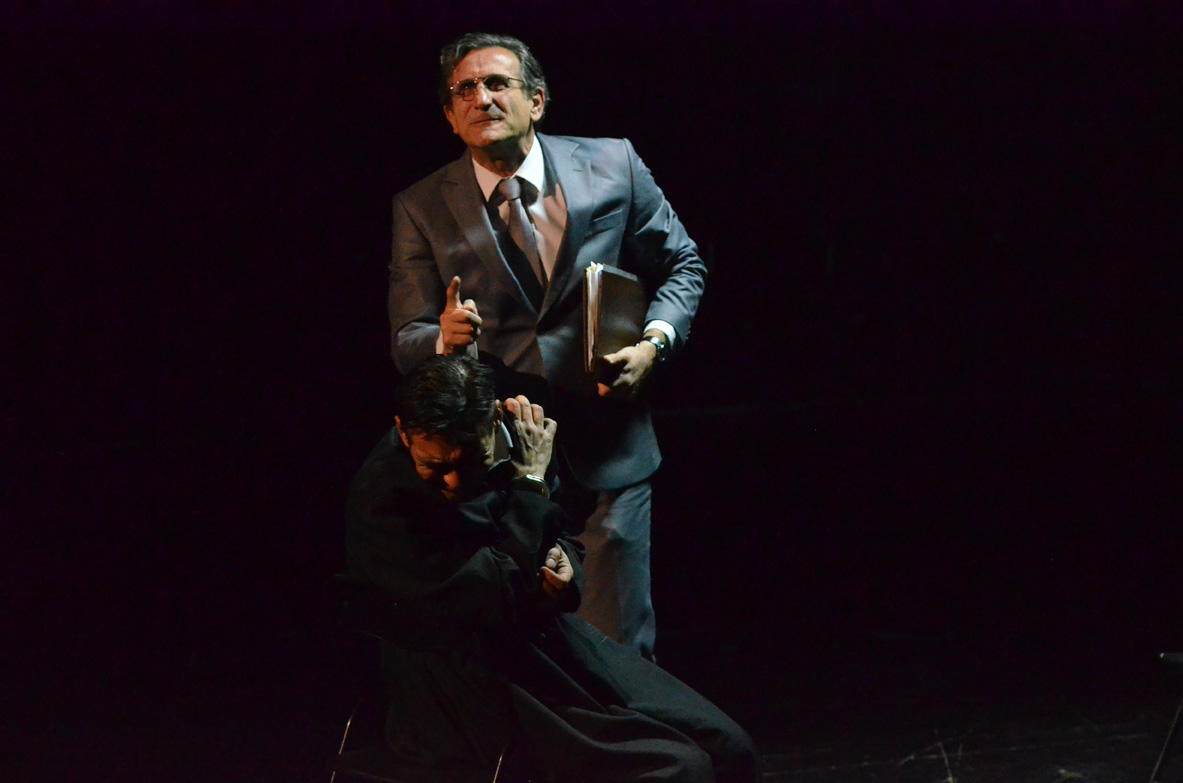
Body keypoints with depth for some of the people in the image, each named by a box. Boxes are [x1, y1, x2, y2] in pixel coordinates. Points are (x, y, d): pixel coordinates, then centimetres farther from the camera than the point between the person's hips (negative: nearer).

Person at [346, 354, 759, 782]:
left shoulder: (509, 434, 0)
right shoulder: (381, 498, -22)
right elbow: (502, 601, -25)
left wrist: (563, 565, -6)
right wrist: (530, 481, -16)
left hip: (546, 635, 8)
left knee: (729, 748, -4)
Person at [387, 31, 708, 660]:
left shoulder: (612, 166, 2)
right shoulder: (421, 209, 1)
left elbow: (683, 266, 12)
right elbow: (406, 342, 2)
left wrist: (655, 342, -6)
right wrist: (445, 338, -21)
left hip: (606, 452, 0)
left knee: (617, 652, 3)